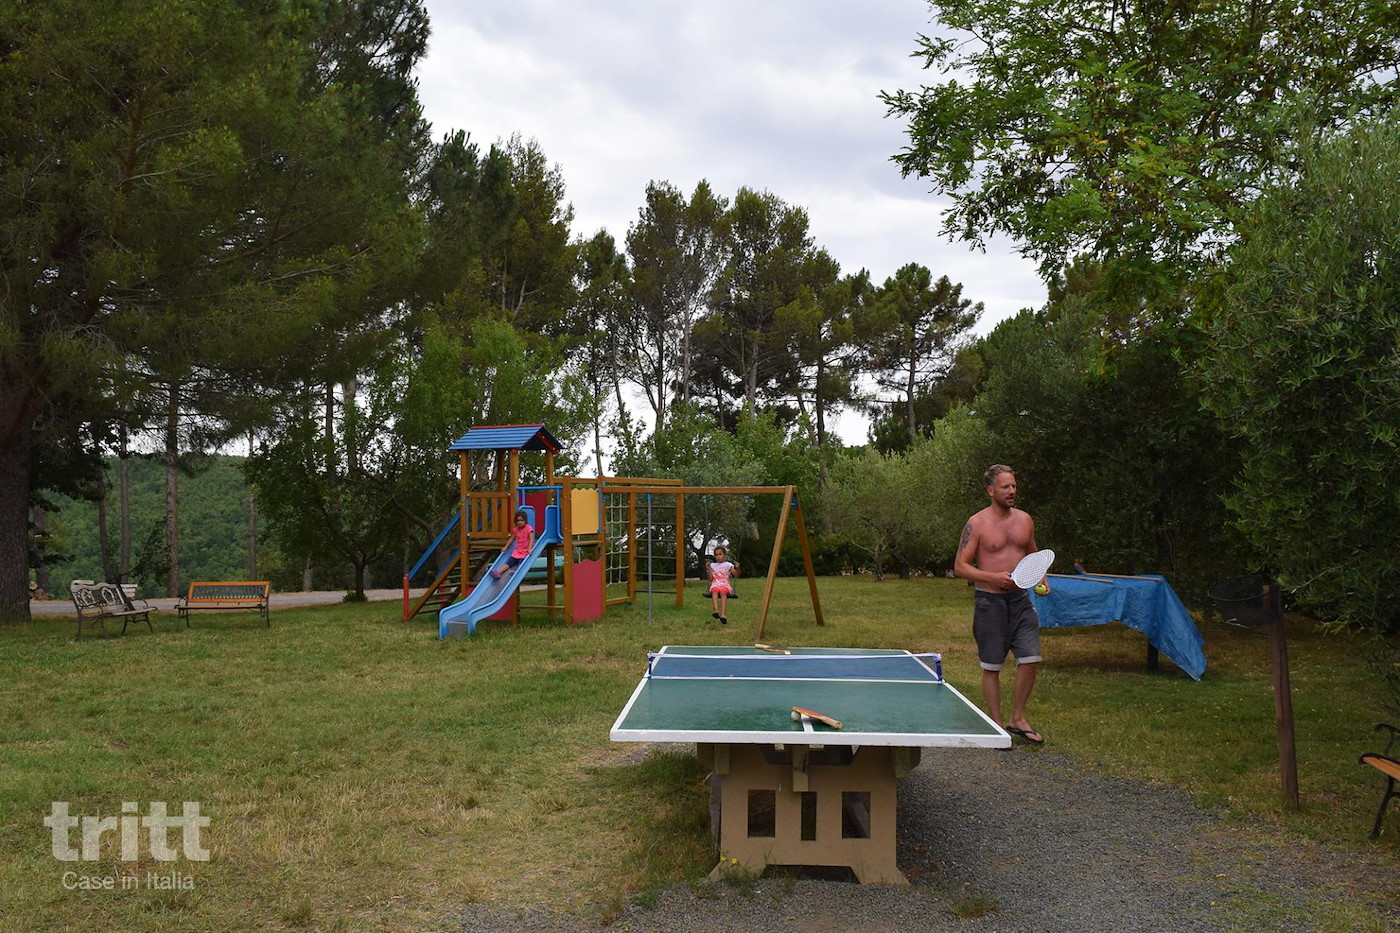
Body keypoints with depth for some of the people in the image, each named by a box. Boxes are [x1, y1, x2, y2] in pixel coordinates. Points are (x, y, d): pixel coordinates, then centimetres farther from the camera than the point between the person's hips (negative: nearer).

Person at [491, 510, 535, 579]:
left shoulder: (528, 528, -9)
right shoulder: (516, 529, 9)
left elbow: (531, 539, -18)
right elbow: (512, 538, 22)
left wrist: (529, 549, -31)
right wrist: (505, 547, 16)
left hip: (526, 551, -5)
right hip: (517, 550, 5)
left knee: (521, 563, -27)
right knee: (509, 562, -9)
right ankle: (498, 572, -21)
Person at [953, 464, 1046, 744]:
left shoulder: (1025, 520, 8)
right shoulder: (977, 524, -8)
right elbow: (960, 566, -9)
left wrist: (1041, 579, 3)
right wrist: (993, 577, -20)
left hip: (1020, 598, 5)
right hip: (990, 601, -5)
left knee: (1031, 660, 1)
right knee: (992, 667, 4)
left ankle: (1017, 719, 19)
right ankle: (997, 724, 18)